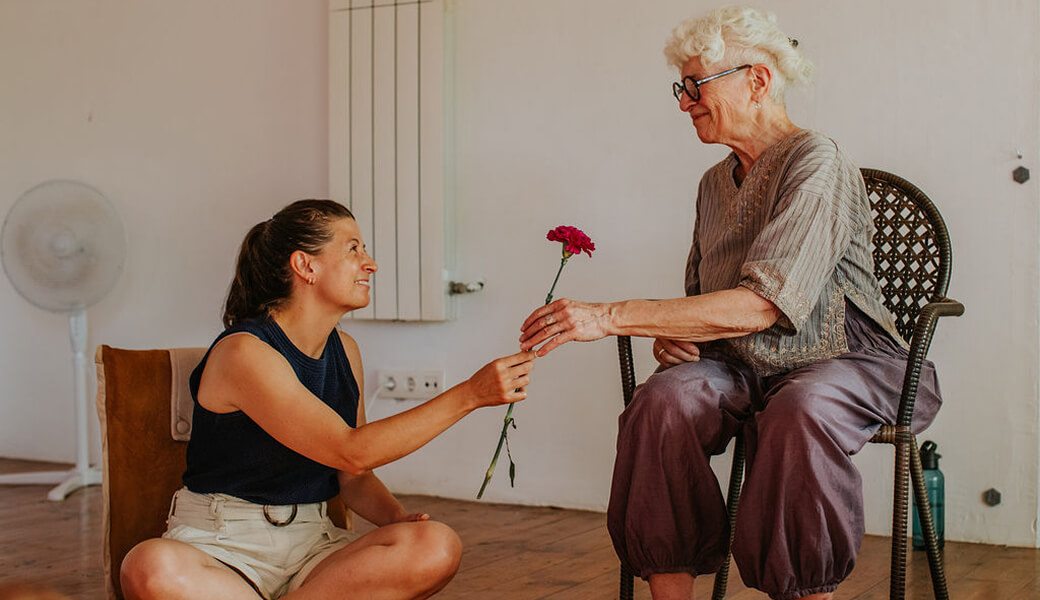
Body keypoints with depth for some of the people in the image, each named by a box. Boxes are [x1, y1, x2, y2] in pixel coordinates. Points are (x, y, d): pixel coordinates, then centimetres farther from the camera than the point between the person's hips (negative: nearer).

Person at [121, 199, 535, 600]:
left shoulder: (344, 351, 11)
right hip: (221, 540, -6)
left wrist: (396, 517, -10)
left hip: (310, 539, 6)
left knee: (438, 548, -23)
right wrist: (470, 395, -23)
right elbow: (351, 453, -23)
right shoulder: (243, 352, -15)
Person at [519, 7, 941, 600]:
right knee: (663, 402, -26)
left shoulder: (817, 163, -13)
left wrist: (610, 317, -28)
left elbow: (761, 305, -26)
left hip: (844, 361, -6)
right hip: (745, 368, 6)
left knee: (797, 415, -39)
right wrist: (671, 334, -2)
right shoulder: (716, 183, 12)